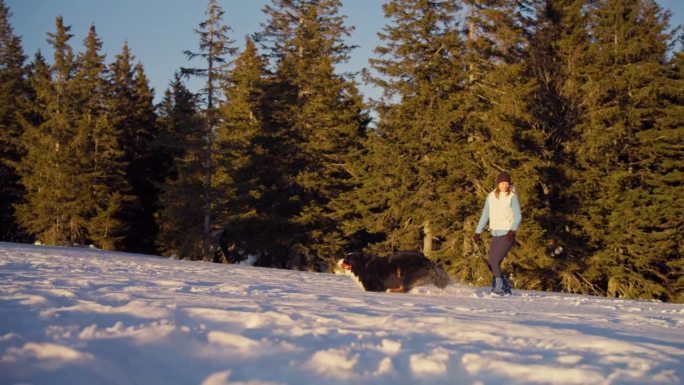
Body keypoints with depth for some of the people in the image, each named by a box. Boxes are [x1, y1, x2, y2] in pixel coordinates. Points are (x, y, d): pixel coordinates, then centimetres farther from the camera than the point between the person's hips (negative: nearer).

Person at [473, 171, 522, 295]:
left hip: (507, 235, -6)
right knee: (491, 263, 5)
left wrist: (512, 230, -26)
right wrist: (478, 232, 13)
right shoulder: (491, 197, 9)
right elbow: (485, 215, 16)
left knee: (494, 261, -16)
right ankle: (506, 287, 20)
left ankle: (499, 288, -6)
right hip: (495, 235, 6)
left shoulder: (512, 197, -6)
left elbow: (518, 216, -11)